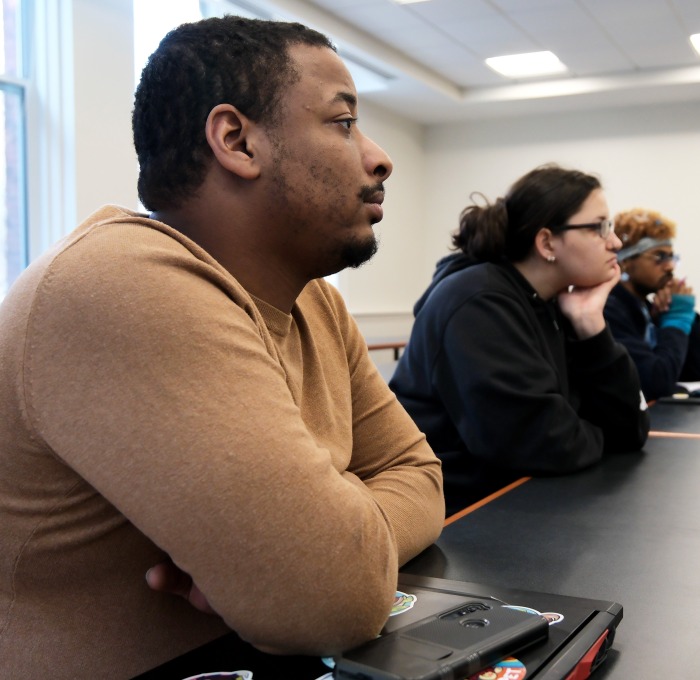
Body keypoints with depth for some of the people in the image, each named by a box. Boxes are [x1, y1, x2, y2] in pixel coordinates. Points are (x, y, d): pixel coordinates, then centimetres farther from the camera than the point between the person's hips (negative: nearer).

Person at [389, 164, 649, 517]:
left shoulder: (554, 307, 5)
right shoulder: (478, 304, -18)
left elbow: (627, 431, 0)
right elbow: (544, 443, -27)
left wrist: (590, 325, -9)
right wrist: (589, 439, -6)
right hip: (446, 512, -7)